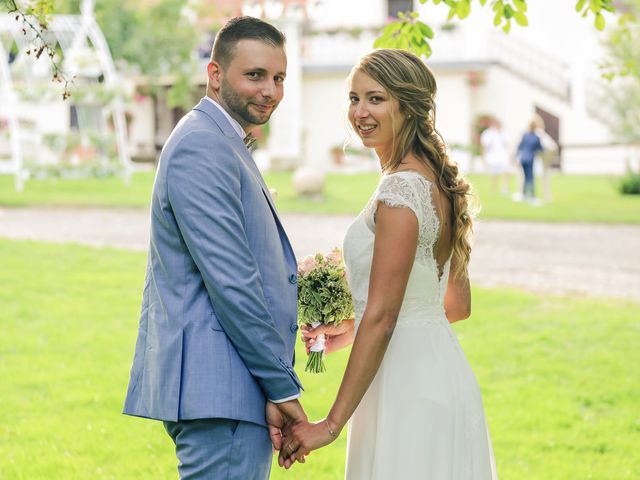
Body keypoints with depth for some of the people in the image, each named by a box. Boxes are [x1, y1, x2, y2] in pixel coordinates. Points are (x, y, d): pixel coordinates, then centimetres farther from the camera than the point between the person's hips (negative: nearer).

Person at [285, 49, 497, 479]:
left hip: (408, 391, -10)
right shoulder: (436, 182, 11)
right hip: (441, 374, 10)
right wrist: (351, 332, 20)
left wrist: (332, 423, -17)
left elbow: (381, 318, -20)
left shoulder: (401, 190, -17)